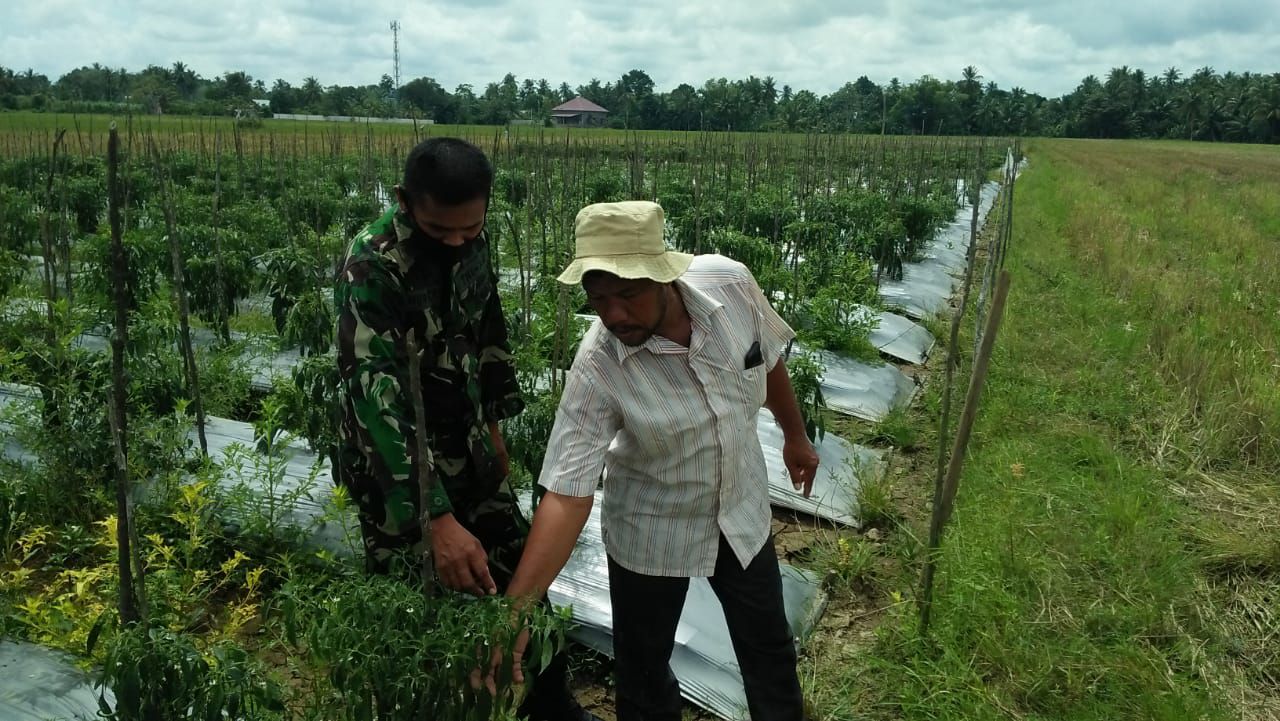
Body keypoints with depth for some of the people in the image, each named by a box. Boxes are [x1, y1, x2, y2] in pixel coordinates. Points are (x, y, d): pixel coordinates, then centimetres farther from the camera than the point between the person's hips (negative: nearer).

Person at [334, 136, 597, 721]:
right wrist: (438, 518, -41)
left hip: (466, 449, 6)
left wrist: (494, 424, 14)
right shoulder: (370, 267, -26)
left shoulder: (471, 242, -5)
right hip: (395, 464, -6)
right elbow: (376, 395, -34)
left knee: (518, 573, 14)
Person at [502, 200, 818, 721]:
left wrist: (795, 436, 13)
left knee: (769, 648, 22)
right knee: (643, 670, 15)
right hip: (651, 531, -3)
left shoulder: (729, 282, -22)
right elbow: (566, 493, -30)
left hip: (742, 510, 3)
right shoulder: (597, 371, -31)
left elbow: (769, 357, -1)